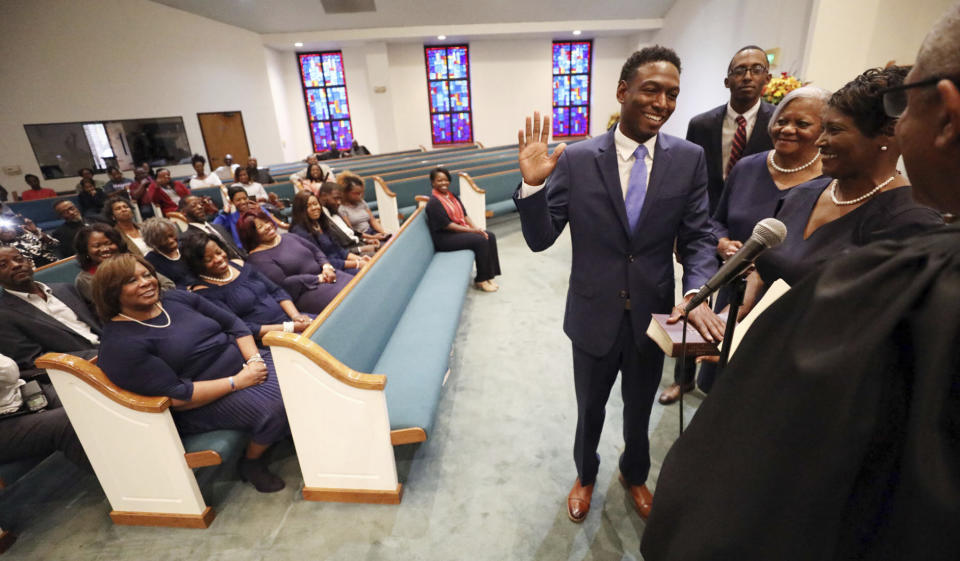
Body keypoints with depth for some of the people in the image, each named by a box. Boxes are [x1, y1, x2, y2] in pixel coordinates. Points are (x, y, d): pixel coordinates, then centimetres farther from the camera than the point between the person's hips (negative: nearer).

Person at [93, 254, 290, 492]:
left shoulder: (177, 298, 6)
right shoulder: (120, 345, -13)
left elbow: (233, 323, 7)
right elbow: (177, 397, -19)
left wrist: (254, 359, -9)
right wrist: (237, 382, -20)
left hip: (244, 364, 7)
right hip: (206, 402, -7)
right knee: (274, 407, -28)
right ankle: (251, 463, 0)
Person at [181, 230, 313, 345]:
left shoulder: (240, 265, 13)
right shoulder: (204, 292, -5)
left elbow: (276, 291, 12)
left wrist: (295, 315, -6)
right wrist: (289, 328, -19)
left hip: (289, 319, 7)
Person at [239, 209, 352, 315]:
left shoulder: (289, 238, 16)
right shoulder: (258, 258, -5)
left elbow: (316, 251, 19)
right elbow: (282, 284, -15)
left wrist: (326, 266, -4)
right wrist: (318, 279, -16)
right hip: (306, 291, -7)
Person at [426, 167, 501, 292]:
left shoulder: (453, 196, 13)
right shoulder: (433, 203, -14)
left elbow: (464, 215, 11)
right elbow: (446, 225, -19)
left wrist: (475, 228, -7)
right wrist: (471, 231, -19)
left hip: (462, 229, 9)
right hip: (445, 238, -9)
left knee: (490, 236, -8)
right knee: (480, 240, -23)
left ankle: (488, 276, -6)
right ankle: (481, 280, -11)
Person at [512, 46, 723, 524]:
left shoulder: (690, 159, -5)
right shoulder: (576, 159, -12)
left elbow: (697, 237, -3)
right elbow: (540, 239, -11)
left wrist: (697, 293, -22)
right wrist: (532, 185, -28)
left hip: (654, 316, 2)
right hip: (594, 316, -1)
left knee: (639, 409, 25)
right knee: (589, 409, 21)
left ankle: (634, 474, 57)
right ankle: (585, 475, 53)